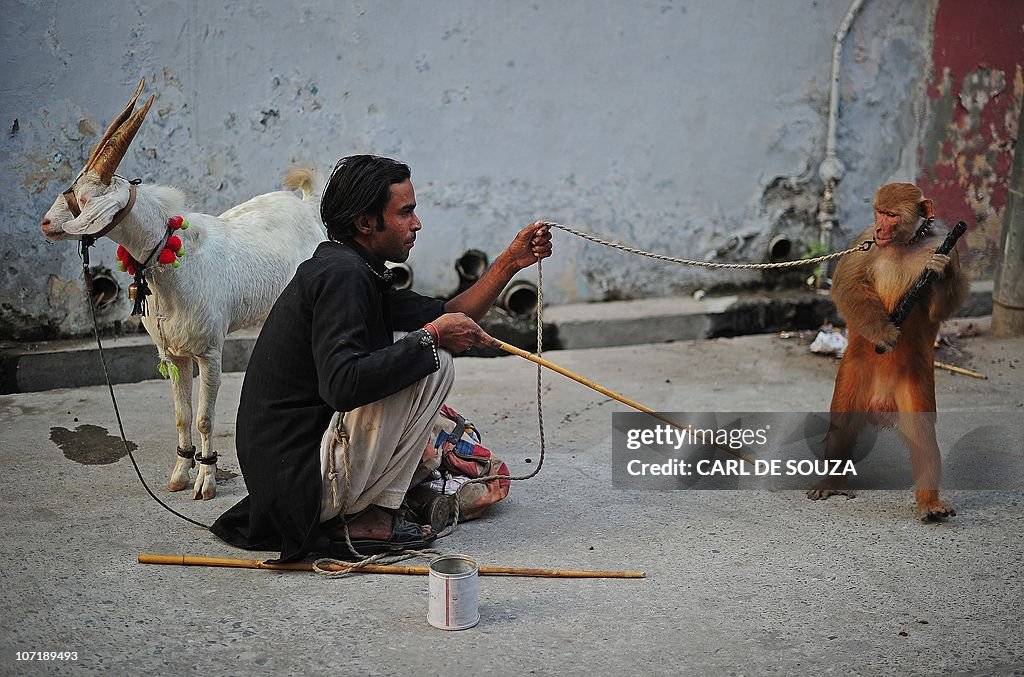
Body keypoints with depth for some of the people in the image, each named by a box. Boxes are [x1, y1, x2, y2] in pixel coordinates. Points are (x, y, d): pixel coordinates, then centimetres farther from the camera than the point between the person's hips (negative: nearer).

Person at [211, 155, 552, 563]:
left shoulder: (352, 269, 14)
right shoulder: (341, 274, -17)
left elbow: (443, 317, 19)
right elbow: (342, 384, -31)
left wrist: (511, 262, 12)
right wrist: (430, 337, -21)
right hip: (300, 478, -10)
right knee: (434, 362, -11)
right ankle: (370, 517, -5)